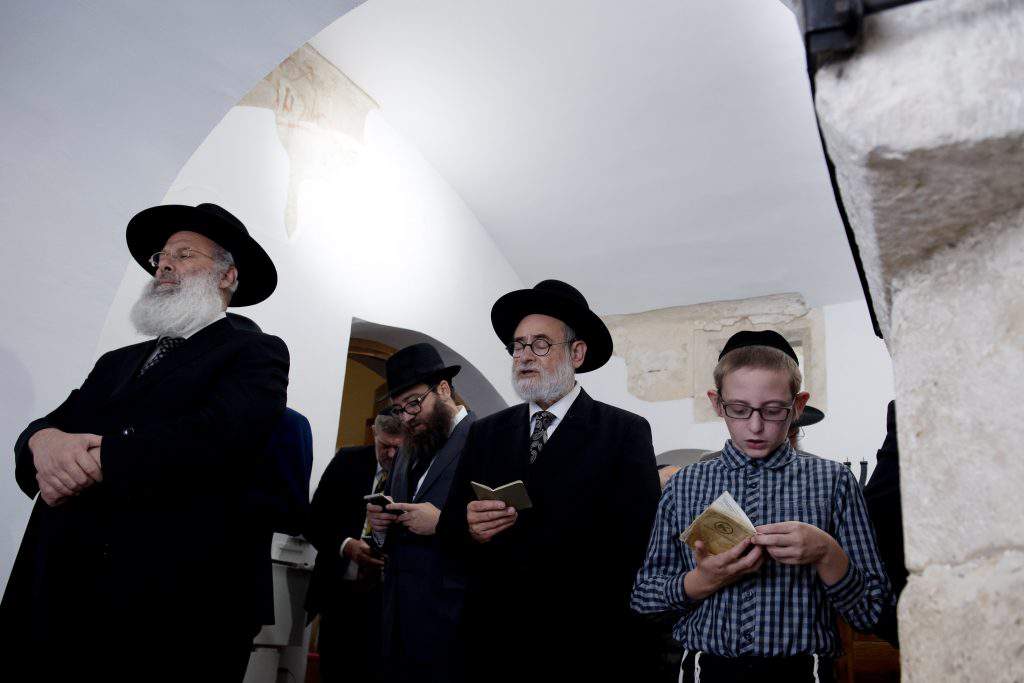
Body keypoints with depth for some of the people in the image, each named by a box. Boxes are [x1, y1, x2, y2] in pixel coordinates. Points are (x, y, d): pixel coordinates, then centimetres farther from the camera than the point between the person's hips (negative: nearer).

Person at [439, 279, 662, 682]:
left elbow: (633, 542, -16)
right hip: (493, 643, 4)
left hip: (589, 649, -3)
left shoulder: (626, 432, -6)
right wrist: (469, 529, -19)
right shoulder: (485, 433, 6)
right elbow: (449, 530, 4)